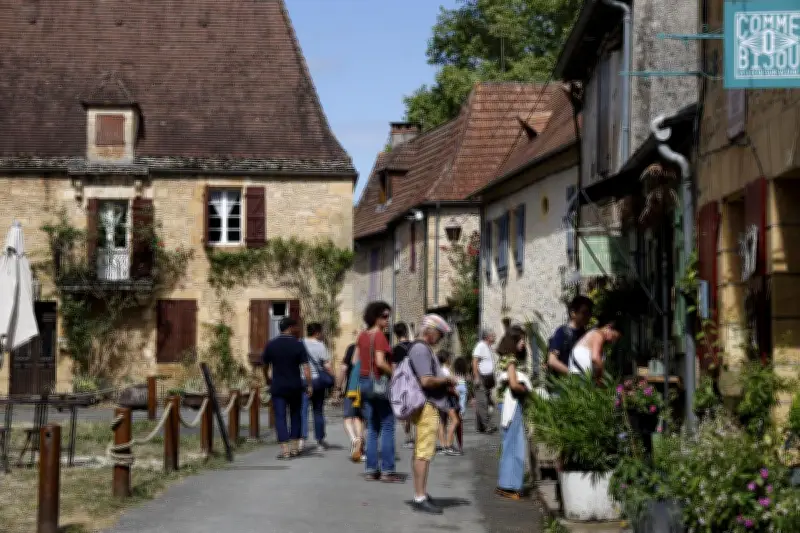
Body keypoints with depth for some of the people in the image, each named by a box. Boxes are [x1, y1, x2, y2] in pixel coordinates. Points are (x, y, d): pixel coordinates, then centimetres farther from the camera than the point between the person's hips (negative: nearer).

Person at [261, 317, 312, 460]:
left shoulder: (271, 345, 0)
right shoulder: (298, 345, -5)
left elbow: (265, 366, 9)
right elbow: (305, 367, -9)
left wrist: (268, 380, 25)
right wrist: (309, 385, -4)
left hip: (277, 387, 0)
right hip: (295, 386, 0)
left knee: (280, 417, 0)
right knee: (295, 416, 15)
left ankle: (285, 449, -9)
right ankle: (295, 447, 16)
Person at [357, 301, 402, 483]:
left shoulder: (362, 336, 11)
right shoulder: (379, 336, -14)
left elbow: (356, 360, 14)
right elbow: (380, 362, -22)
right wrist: (394, 374, -11)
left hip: (364, 381, 8)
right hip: (380, 383, -8)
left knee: (372, 428, 11)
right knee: (387, 427, -3)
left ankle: (371, 469, 12)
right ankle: (387, 470, -4)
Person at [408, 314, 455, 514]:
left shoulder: (425, 350, 19)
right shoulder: (421, 350, -14)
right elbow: (426, 381, -23)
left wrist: (445, 385, 14)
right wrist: (447, 380, -9)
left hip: (429, 406, 11)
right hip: (426, 407, -11)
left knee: (423, 452, 14)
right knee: (424, 452, -10)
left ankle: (422, 494, 21)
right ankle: (420, 498, -9)